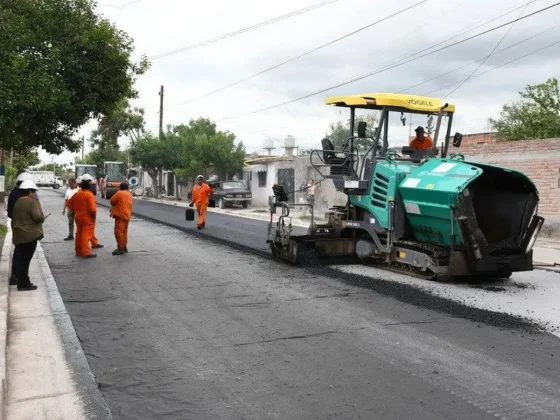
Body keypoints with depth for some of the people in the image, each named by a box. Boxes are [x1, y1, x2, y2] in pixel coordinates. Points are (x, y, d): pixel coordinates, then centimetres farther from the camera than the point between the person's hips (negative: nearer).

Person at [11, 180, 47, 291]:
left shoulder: (18, 202, 11)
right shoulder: (32, 202, -14)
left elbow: (15, 218, 16)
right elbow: (37, 217, -25)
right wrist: (43, 218, -4)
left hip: (18, 235, 8)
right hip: (29, 235, -8)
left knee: (20, 259, 14)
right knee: (25, 260, -3)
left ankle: (22, 282, 22)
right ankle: (24, 284, 2)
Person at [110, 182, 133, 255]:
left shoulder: (119, 193, -10)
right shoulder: (129, 194, 15)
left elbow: (112, 201, -5)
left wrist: (114, 206, 17)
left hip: (120, 215, -9)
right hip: (127, 215, 9)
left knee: (118, 232, -9)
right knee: (124, 232, 15)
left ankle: (120, 248, -11)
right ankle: (124, 247, 19)